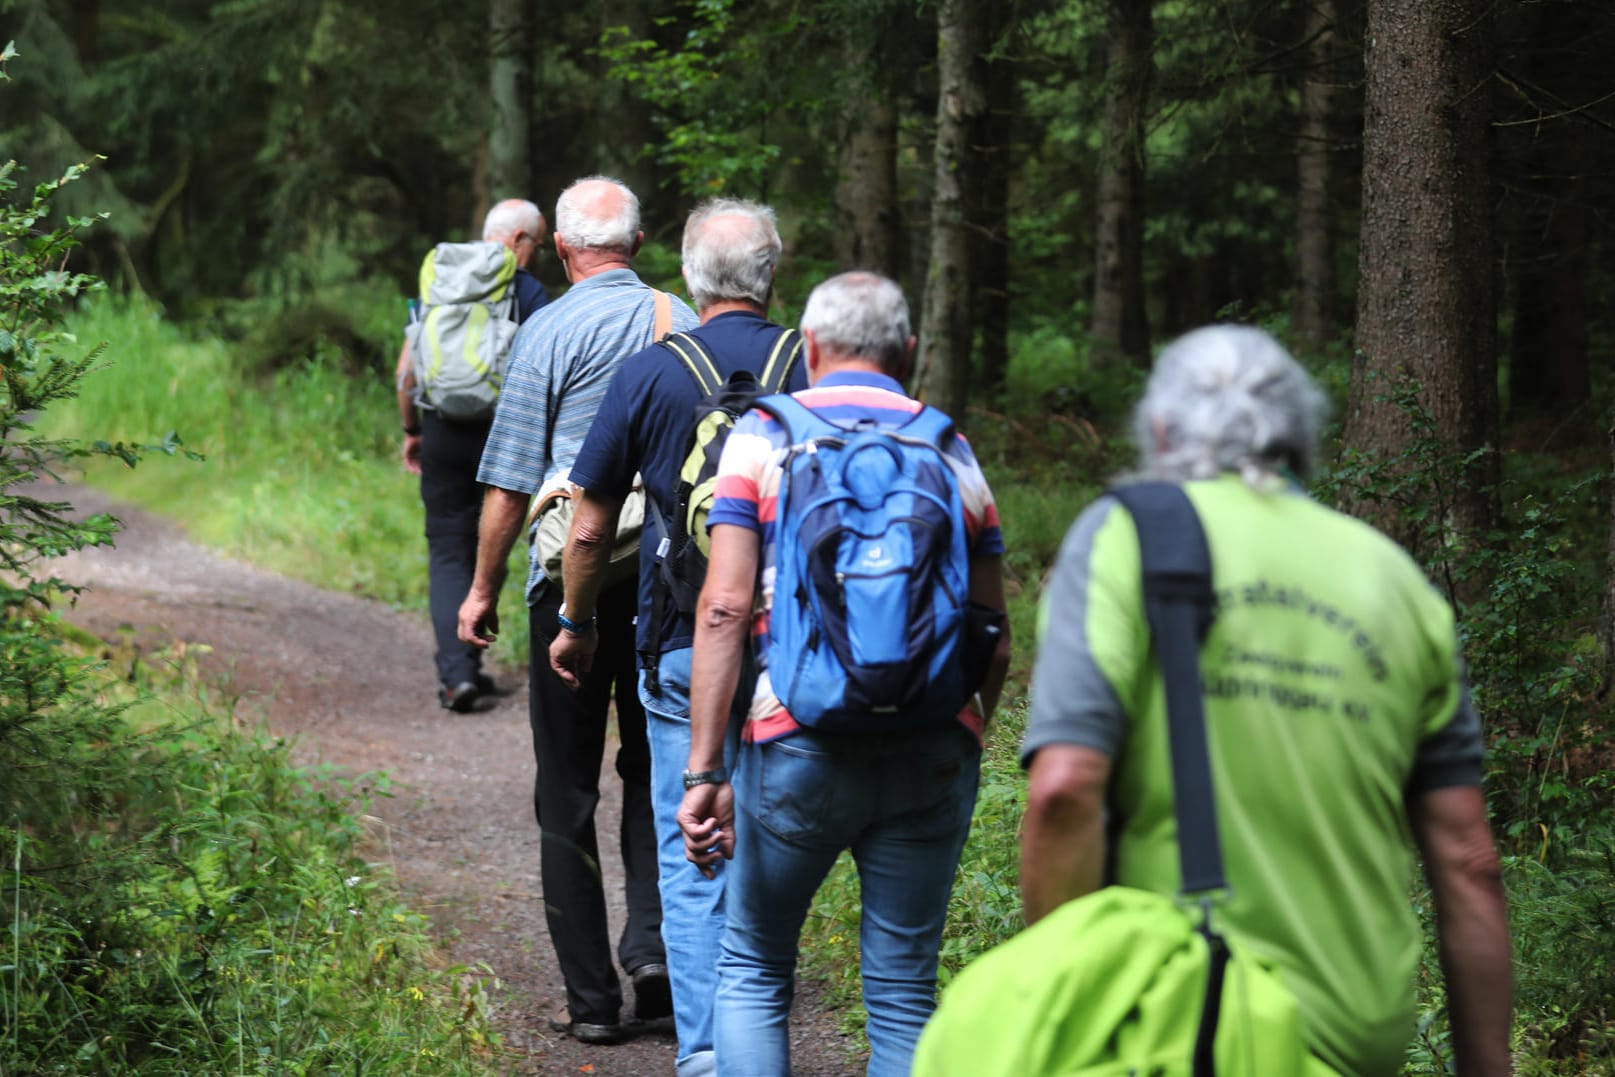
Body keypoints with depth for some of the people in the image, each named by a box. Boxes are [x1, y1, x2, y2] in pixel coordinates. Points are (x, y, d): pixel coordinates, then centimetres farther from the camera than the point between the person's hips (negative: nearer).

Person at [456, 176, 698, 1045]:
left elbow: (510, 484, -7)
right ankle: (655, 948, -1)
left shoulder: (551, 331, -7)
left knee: (567, 793, 5)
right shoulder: (686, 327, 4)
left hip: (575, 582, -3)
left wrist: (483, 590, 2)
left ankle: (592, 997, 4)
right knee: (653, 772, 16)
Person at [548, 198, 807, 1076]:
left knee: (691, 860, 2)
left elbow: (591, 526, 0)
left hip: (684, 649, -2)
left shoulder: (650, 373, -5)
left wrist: (574, 626, 15)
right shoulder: (814, 370, -2)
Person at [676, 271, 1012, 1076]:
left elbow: (724, 607, -6)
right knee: (903, 993, 8)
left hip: (799, 744, -2)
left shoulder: (763, 437, 3)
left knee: (751, 971, 13)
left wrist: (704, 771, -7)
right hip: (936, 752, 2)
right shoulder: (952, 452, 11)